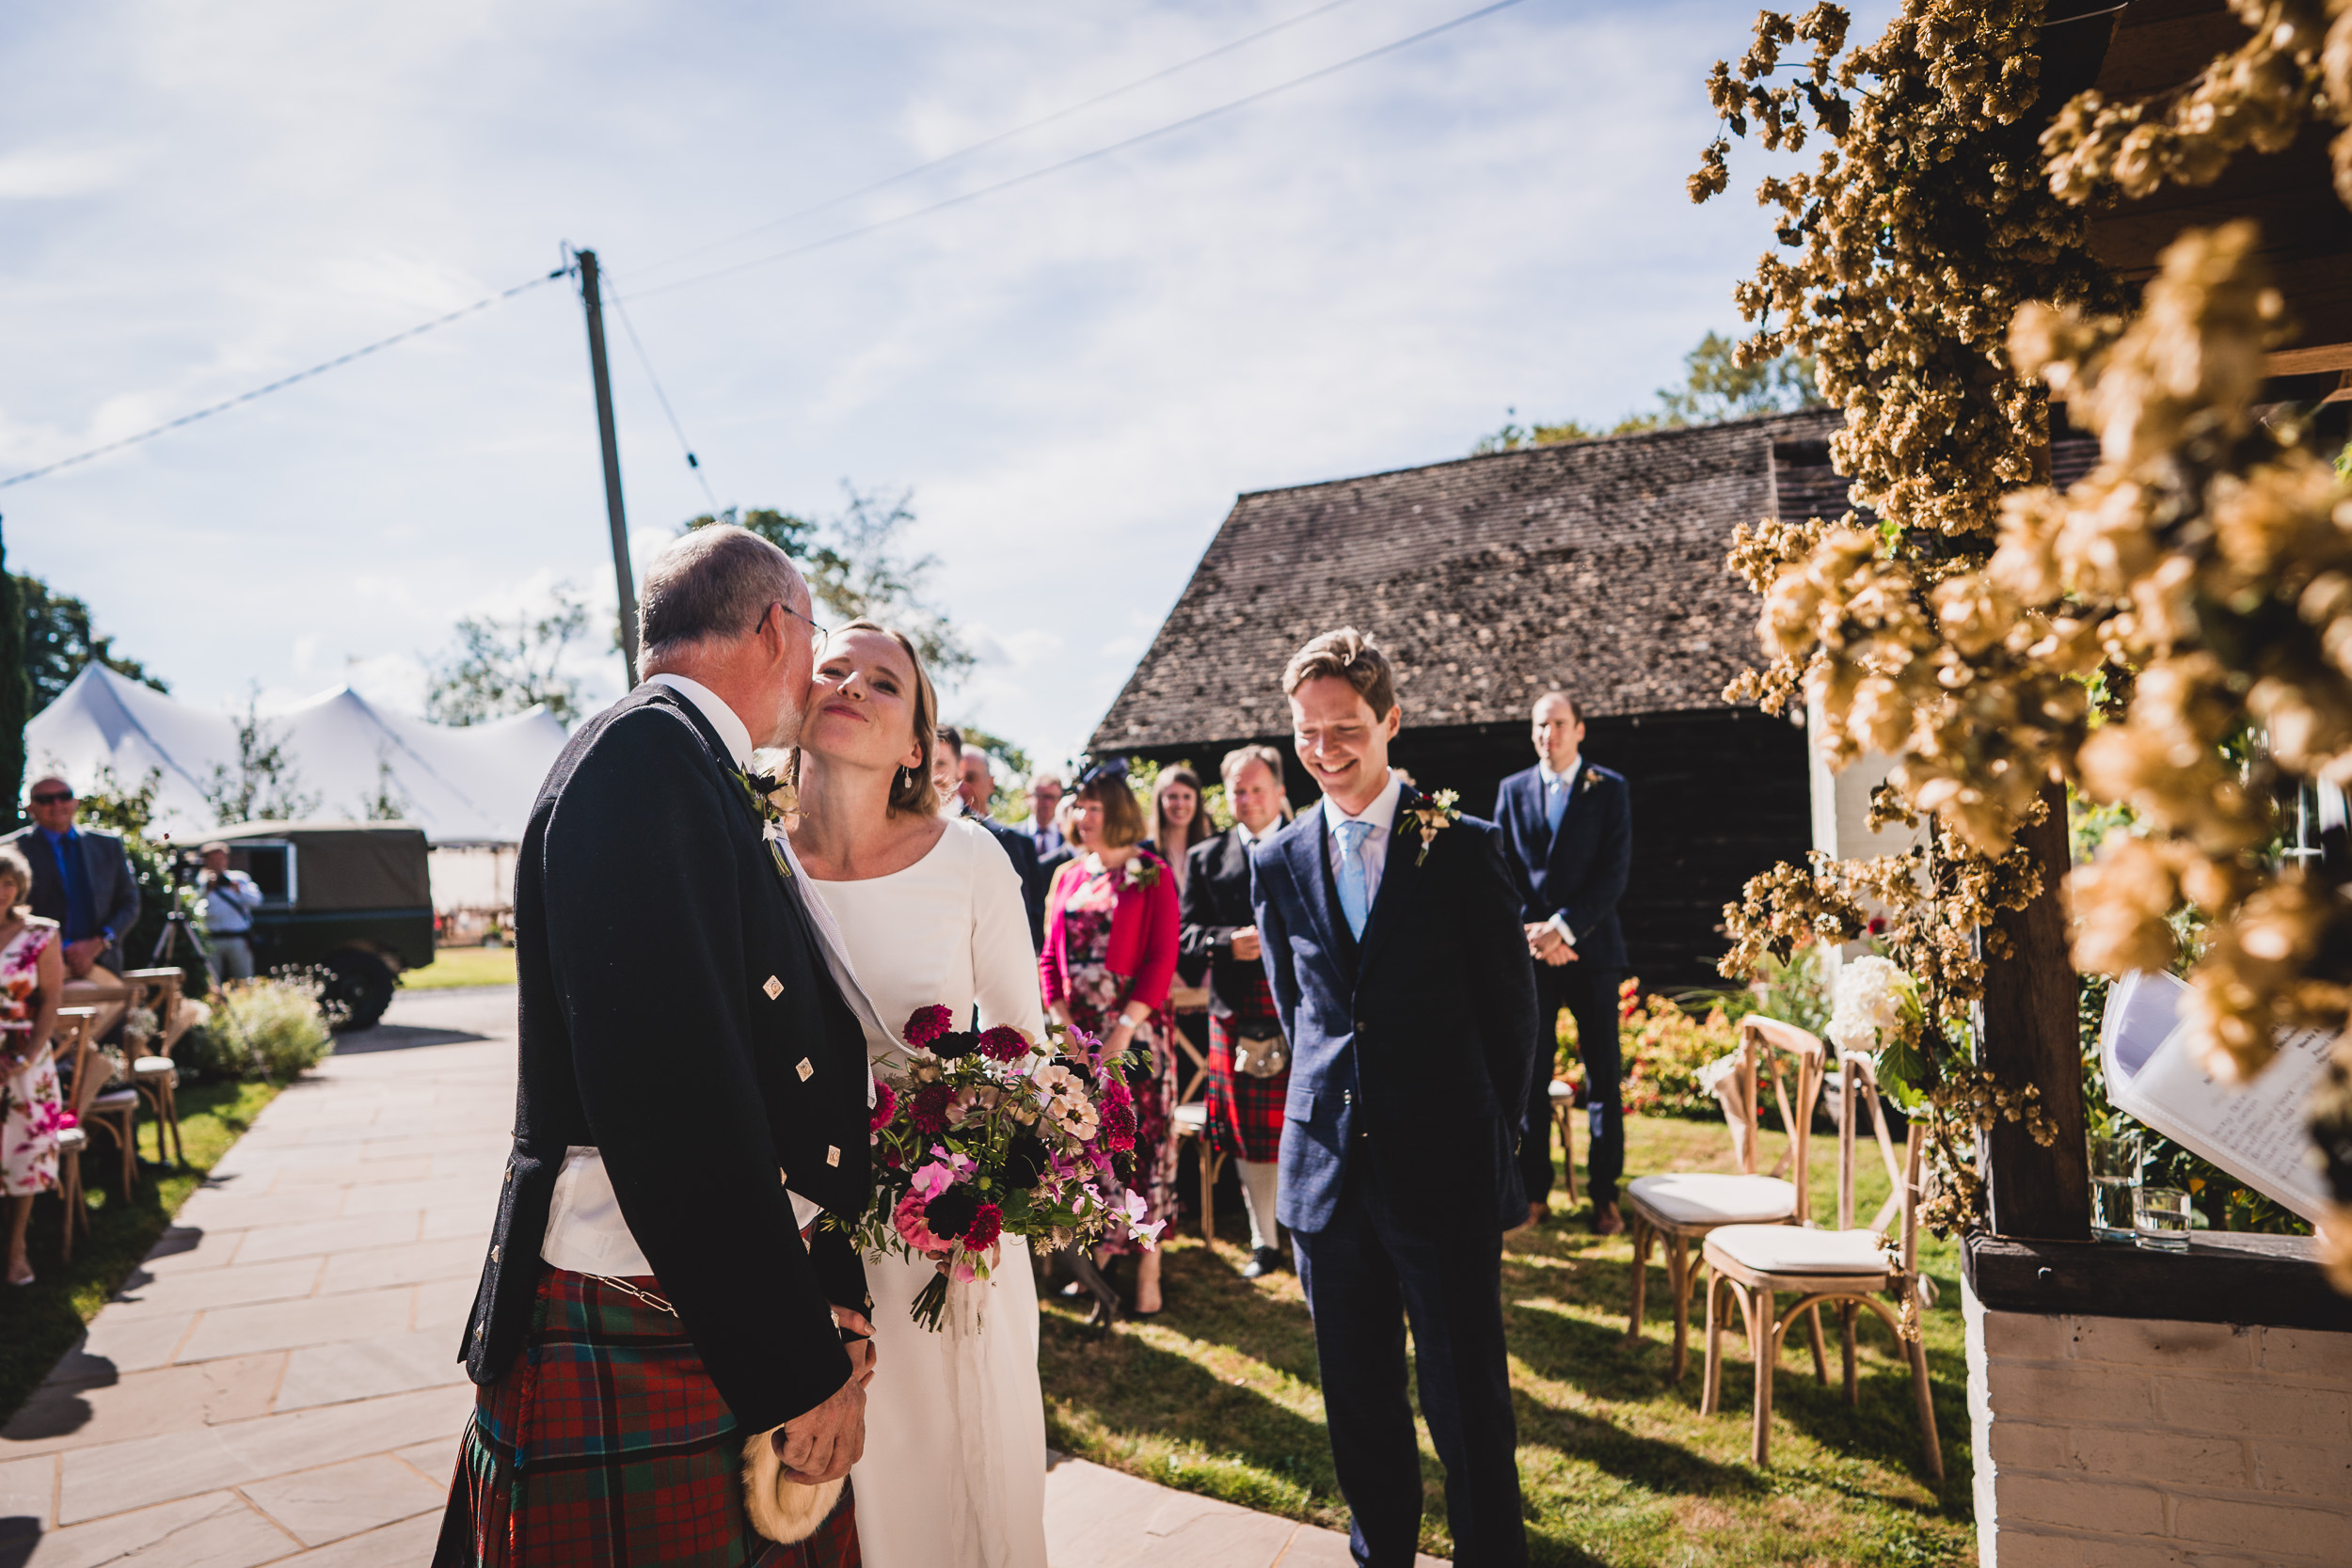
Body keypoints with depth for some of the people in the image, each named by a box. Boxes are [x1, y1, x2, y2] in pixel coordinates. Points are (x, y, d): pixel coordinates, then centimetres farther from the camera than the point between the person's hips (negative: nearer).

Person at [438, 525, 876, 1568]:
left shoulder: (710, 782, 12)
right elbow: (669, 1092, -25)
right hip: (634, 1353, -9)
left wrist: (826, 1304, 6)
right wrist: (798, 1366, -19)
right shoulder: (644, 753, -17)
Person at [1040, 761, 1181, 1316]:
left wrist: (1124, 1030, -15)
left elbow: (1162, 958, -8)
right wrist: (1060, 1020, -2)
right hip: (1075, 1032, 4)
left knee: (1141, 1139, -2)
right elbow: (1050, 956, 12)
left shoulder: (1152, 875, -2)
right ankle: (1096, 1255, 19)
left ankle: (1147, 1267, 6)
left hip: (1136, 1028, -4)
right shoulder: (1067, 877, 12)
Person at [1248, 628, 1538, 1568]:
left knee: (1467, 1394, 7)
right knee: (1357, 1393, 16)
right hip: (1328, 1167, 3)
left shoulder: (1462, 847, -5)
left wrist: (1491, 1133, 4)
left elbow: (1512, 1005, 0)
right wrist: (1337, 1099, 12)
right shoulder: (1278, 863, 5)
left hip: (1444, 1170, -3)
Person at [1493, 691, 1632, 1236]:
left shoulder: (1610, 789, 4)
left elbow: (1615, 871, -4)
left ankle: (1605, 1195, 12)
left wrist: (1565, 926, -14)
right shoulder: (1512, 790, 10)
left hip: (1591, 949, -1)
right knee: (1529, 1075, 3)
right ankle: (1534, 1193, 13)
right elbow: (1503, 873, 6)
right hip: (1531, 951, 1)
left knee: (1604, 1075, 2)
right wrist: (1533, 934, -7)